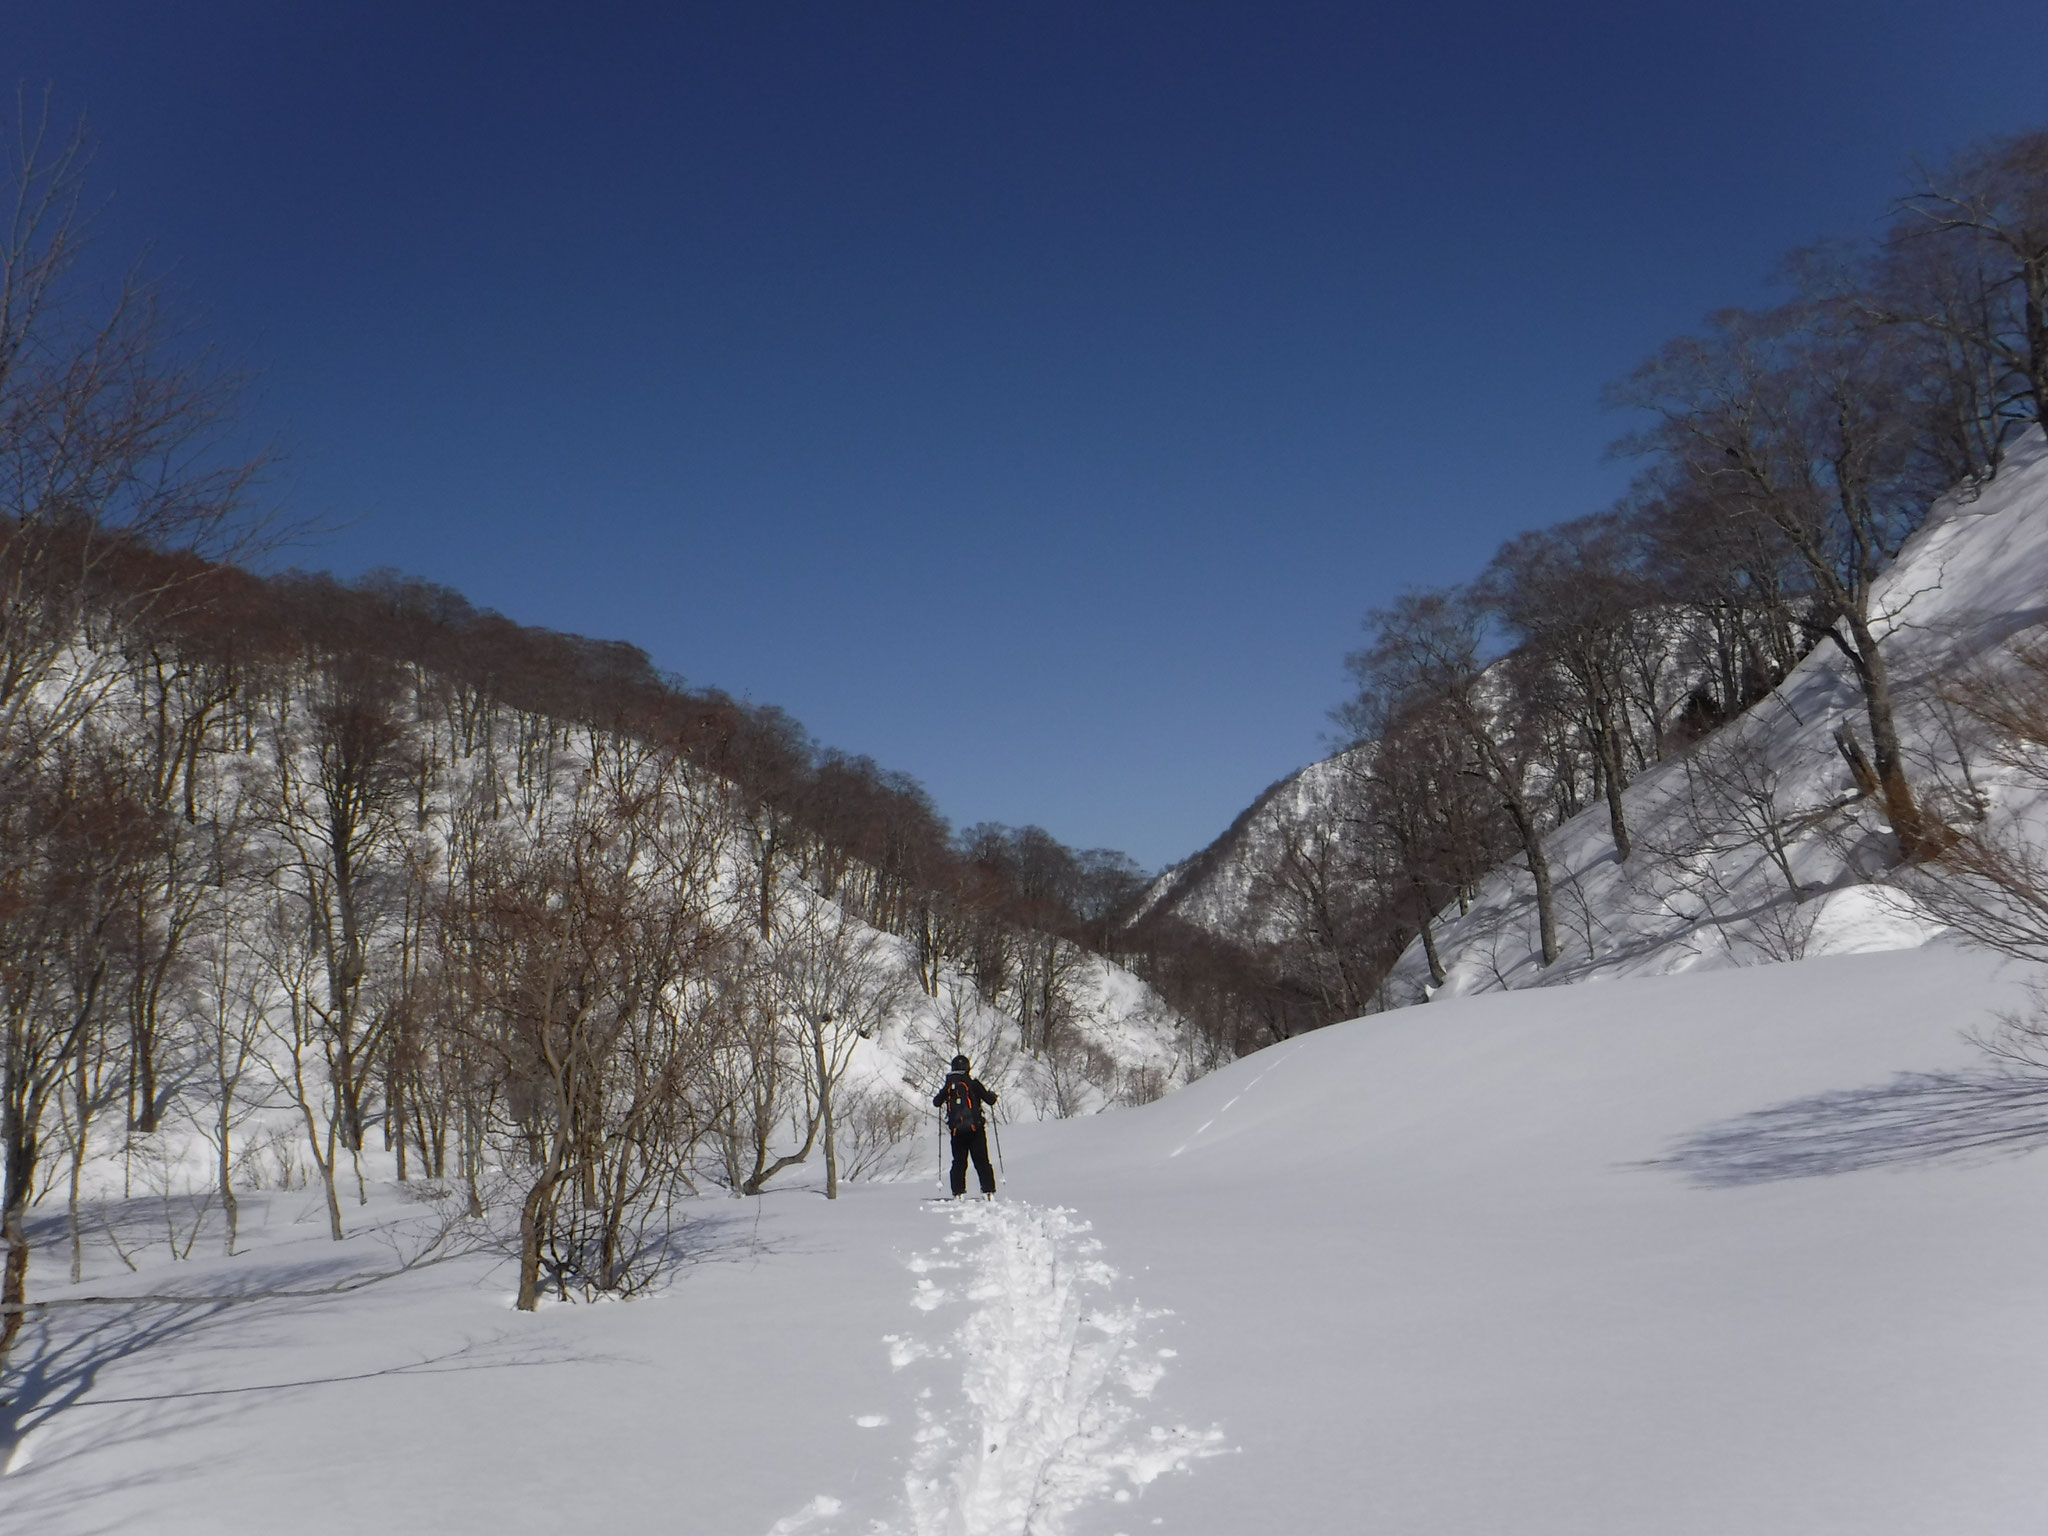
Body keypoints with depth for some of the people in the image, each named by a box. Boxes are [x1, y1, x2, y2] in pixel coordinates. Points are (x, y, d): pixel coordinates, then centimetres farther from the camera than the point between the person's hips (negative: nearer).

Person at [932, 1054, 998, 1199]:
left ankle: (958, 1193, 3)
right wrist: (992, 1093, 21)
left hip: (956, 1131, 2)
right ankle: (988, 1191, -3)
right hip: (975, 1128, -2)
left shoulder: (949, 1085, 3)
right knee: (981, 1161, 3)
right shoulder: (973, 1083, -3)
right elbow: (990, 1100, -2)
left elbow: (936, 1103, 11)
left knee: (959, 1162, 10)